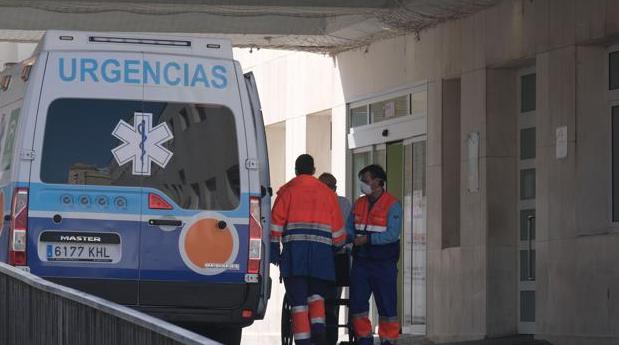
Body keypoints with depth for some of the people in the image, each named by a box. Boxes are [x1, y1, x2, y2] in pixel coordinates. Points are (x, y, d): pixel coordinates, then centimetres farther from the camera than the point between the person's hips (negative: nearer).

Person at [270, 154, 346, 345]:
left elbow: (276, 222, 0)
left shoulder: (288, 191, 6)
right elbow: (338, 226, 14)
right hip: (321, 250, 2)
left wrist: (273, 250, 2)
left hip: (295, 250, -2)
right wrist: (338, 247, 26)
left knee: (298, 299, -1)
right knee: (316, 294, 11)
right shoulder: (327, 193, 14)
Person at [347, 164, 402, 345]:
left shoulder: (392, 205, -6)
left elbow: (393, 234, -16)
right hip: (361, 261, 5)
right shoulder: (359, 204, 13)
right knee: (357, 302, 2)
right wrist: (354, 238, -9)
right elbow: (349, 228, 14)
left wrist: (368, 239, -21)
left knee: (386, 305, -1)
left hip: (384, 263, -5)